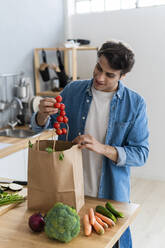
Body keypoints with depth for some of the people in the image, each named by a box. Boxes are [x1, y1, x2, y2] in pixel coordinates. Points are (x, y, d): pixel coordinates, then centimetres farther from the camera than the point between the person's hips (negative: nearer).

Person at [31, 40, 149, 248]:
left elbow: (141, 153, -11)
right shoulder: (73, 91, -3)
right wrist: (43, 114, -21)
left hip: (111, 195, -1)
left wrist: (101, 148, -26)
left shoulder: (135, 104, -9)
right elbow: (40, 126, 4)